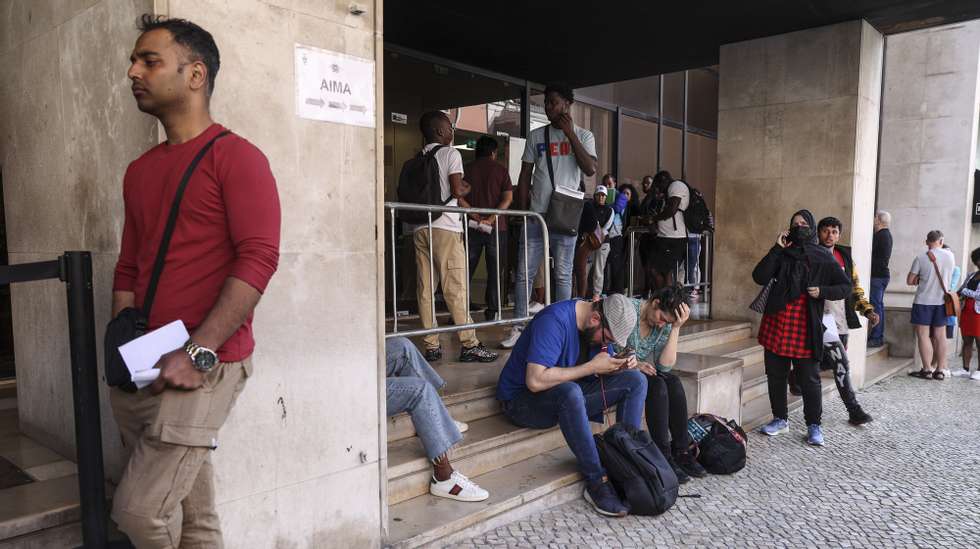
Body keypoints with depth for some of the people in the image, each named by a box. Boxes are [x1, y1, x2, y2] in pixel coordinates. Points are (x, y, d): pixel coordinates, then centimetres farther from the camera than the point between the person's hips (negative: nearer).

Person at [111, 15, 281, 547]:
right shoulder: (139, 170, 16)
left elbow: (259, 259, -17)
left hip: (204, 366, -6)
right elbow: (128, 268, 19)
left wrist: (197, 354, -20)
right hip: (141, 371, 7)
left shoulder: (236, 157, -7)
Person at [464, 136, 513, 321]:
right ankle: (493, 311, 7)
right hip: (496, 226, -1)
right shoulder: (500, 169, 4)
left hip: (472, 227, 1)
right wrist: (491, 219, -14)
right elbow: (508, 197, -8)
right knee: (494, 271, 7)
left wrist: (475, 216, -8)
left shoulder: (467, 169, 5)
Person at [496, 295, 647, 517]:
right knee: (570, 392, -40)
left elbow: (603, 368, 12)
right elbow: (535, 381, -34)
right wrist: (591, 367, -27)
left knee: (636, 379, -5)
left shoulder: (597, 325, -1)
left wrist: (622, 364, -12)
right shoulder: (554, 321, -26)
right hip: (522, 399, -8)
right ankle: (596, 481, -27)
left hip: (568, 397, 8)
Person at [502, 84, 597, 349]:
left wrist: (570, 134, -10)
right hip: (536, 215, 2)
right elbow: (525, 176, 10)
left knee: (563, 275, 3)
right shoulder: (536, 136, 10)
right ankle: (518, 328, 5)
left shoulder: (583, 136, 6)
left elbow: (590, 169, -10)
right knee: (523, 273, -1)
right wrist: (522, 212, 2)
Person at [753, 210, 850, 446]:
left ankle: (814, 425, 16)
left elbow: (845, 287, 6)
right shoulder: (782, 254, 8)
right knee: (775, 375, 11)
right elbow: (760, 277, -6)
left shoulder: (823, 258, 3)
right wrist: (776, 248, -9)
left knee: (810, 380, 1)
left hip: (806, 329, -3)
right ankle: (780, 419, 27)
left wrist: (822, 291, -12)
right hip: (776, 326, 3)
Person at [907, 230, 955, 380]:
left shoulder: (921, 258, -10)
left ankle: (927, 369, -3)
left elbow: (909, 281, -7)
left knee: (923, 335, 0)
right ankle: (940, 370, 13)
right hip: (942, 300, 4)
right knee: (940, 335, 9)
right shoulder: (950, 255, 1)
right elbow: (948, 275, 15)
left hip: (923, 301, -4)